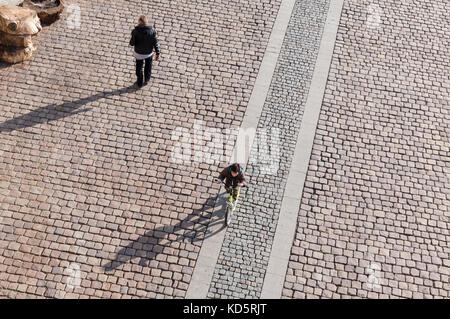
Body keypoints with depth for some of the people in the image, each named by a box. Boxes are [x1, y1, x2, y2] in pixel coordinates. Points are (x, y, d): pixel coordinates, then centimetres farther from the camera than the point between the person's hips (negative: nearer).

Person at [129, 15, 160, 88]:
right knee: (148, 65, 29)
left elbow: (132, 43, -20)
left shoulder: (135, 32, -26)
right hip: (149, 52, 1)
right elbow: (155, 43, -15)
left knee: (139, 67, 22)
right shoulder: (152, 31, -22)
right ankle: (146, 79, 48)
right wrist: (158, 53, -5)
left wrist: (131, 42, 2)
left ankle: (140, 83, 36)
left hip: (139, 53, -1)